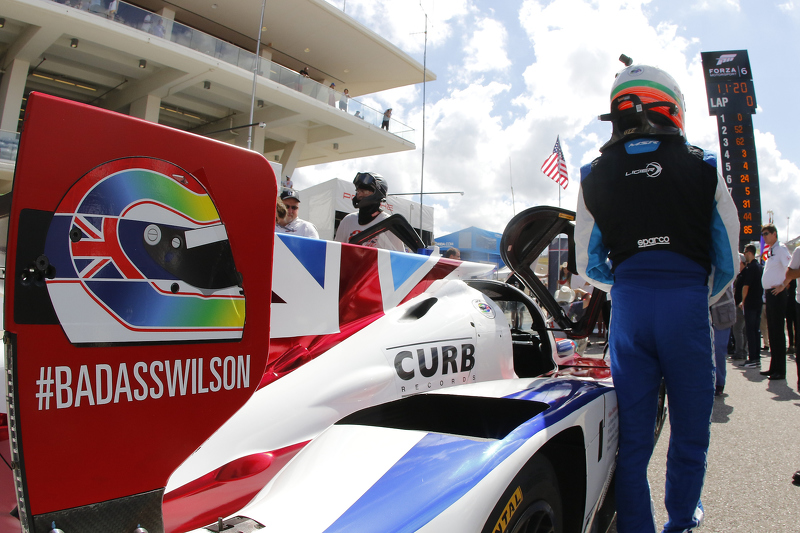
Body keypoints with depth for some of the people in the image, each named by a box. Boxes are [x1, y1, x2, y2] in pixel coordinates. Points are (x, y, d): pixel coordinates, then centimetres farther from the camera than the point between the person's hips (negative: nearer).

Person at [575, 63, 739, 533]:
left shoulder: (595, 177, 5)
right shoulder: (702, 166, 3)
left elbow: (589, 266, 9)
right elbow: (728, 260, 7)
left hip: (628, 305, 1)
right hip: (687, 303, -1)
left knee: (633, 433, 10)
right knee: (690, 426, 17)